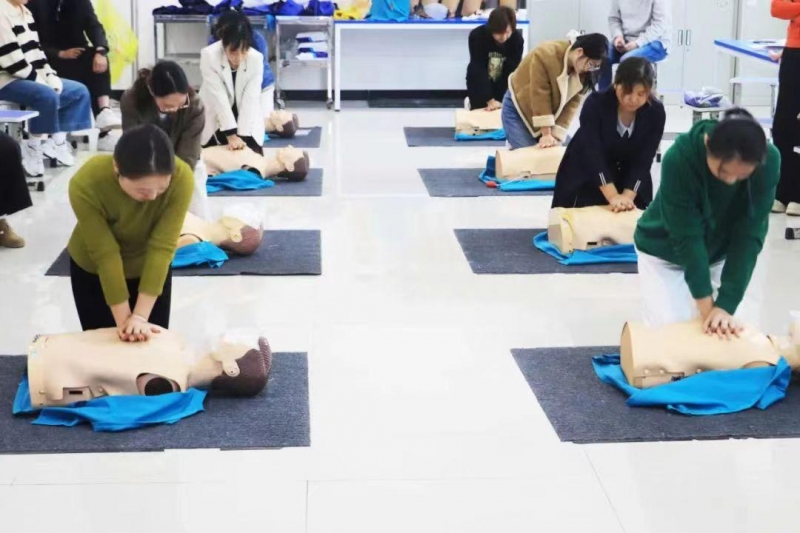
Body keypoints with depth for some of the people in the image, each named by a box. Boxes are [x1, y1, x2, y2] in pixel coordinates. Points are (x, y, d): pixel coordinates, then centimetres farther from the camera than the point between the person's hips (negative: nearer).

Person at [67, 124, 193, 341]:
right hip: (93, 271, -1)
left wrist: (141, 316, -29)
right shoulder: (86, 185, -34)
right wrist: (123, 320, -24)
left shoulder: (181, 178, -32)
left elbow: (161, 248, -29)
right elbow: (105, 255, -28)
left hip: (151, 269, 1)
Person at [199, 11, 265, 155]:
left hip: (247, 122, 1)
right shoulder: (209, 56, -26)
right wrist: (231, 135, -29)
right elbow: (219, 97, -27)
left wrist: (242, 135, -27)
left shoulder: (256, 59, -22)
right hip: (215, 121, -1)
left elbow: (250, 99, -21)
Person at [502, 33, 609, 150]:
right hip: (517, 109, -5)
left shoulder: (584, 73, -14)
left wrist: (556, 136, -25)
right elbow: (540, 96, -29)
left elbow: (572, 104, -15)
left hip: (550, 113, 6)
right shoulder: (546, 55, -31)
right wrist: (546, 135, -28)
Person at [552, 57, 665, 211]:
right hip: (585, 177, -2)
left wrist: (627, 195, -33)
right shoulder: (595, 103, -26)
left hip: (631, 181, 2)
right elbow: (593, 153, -31)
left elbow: (643, 160, -20)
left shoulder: (656, 113, -19)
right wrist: (612, 196, -39)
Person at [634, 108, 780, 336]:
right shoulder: (680, 158, -35)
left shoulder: (768, 161, -27)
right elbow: (686, 237, -30)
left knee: (721, 334, 1)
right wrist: (707, 306, -28)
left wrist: (726, 304, -30)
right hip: (664, 253, -3)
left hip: (718, 255, 3)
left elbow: (750, 236, -25)